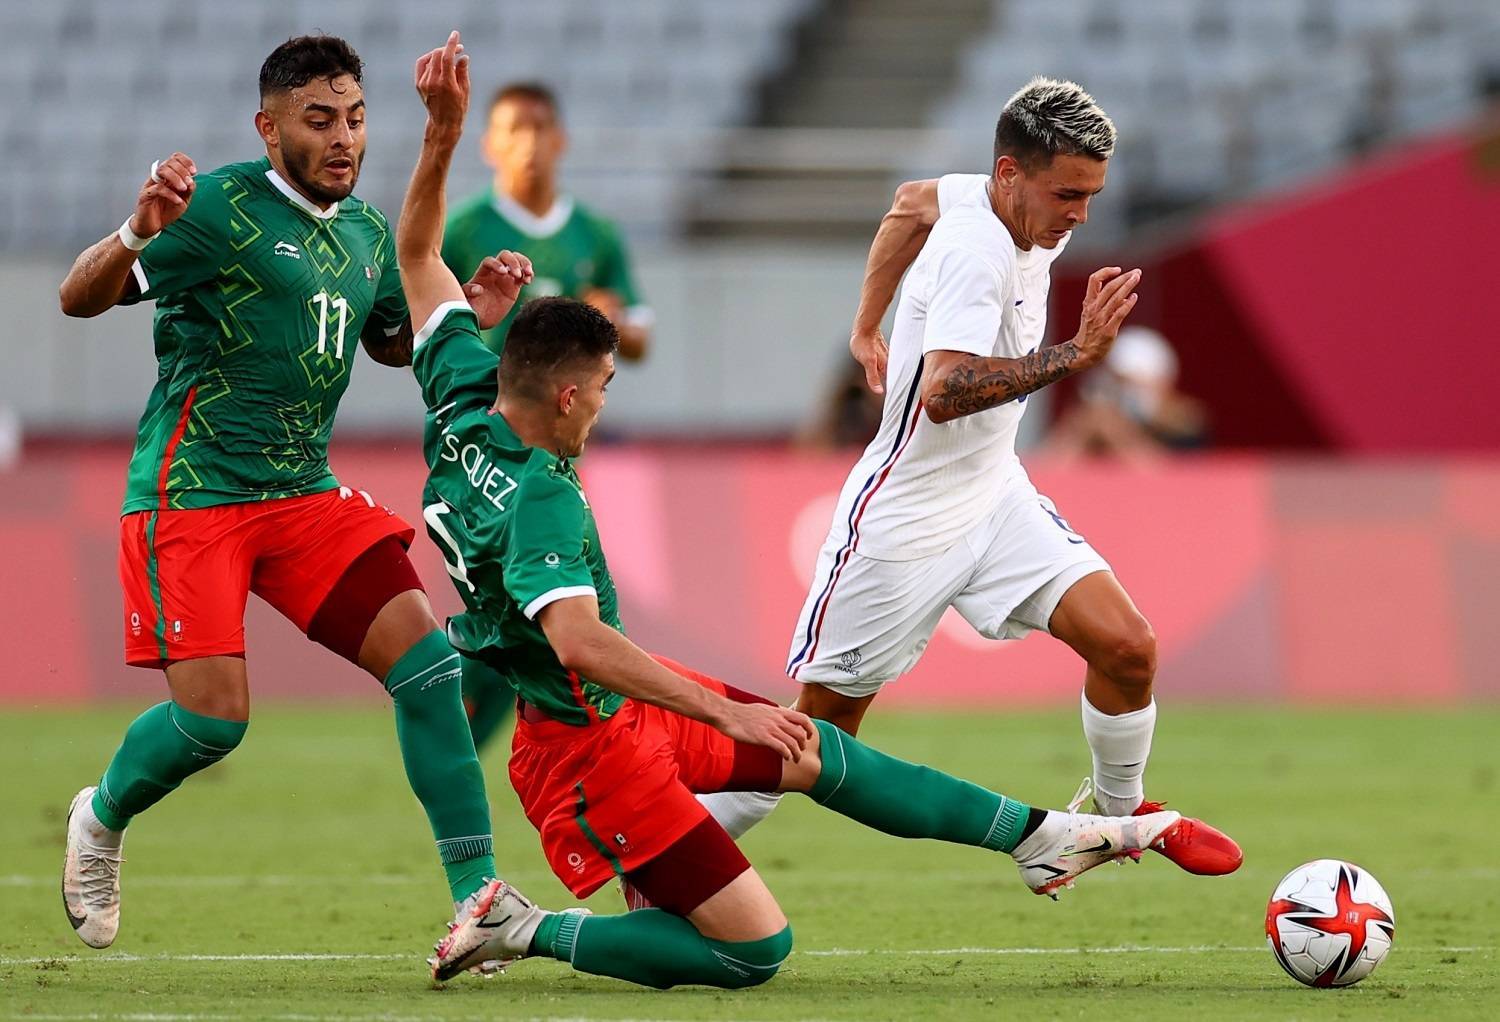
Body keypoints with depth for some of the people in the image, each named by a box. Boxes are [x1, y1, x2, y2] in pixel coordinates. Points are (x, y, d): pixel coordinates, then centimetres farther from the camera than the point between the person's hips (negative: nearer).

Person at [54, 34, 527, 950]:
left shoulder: (368, 234, 10)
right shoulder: (221, 206, -12)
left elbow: (392, 341, 30)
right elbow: (80, 299, -17)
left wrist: (468, 318, 9)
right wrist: (140, 232, -38)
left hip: (304, 494, 6)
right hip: (191, 493, -6)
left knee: (426, 658, -10)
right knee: (215, 716, -13)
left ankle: (478, 895, -6)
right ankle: (101, 821, 20)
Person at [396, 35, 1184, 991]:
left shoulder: (463, 401, -5)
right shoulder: (539, 498, -31)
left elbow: (417, 254, 4)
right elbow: (578, 638, -42)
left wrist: (442, 135, -2)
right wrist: (724, 713, -39)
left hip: (623, 698, 11)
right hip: (587, 742, -11)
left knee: (819, 756, 20)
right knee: (754, 947, -9)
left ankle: (1041, 837, 32)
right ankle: (529, 932, -2)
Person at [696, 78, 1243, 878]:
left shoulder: (983, 200, -2)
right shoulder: (975, 252, -27)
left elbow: (913, 201, 21)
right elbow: (943, 392, -41)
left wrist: (867, 326, 29)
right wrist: (1073, 355, -43)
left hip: (994, 497, 8)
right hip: (905, 524, -8)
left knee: (1127, 646, -7)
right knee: (819, 726, 2)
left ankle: (1117, 809, 19)